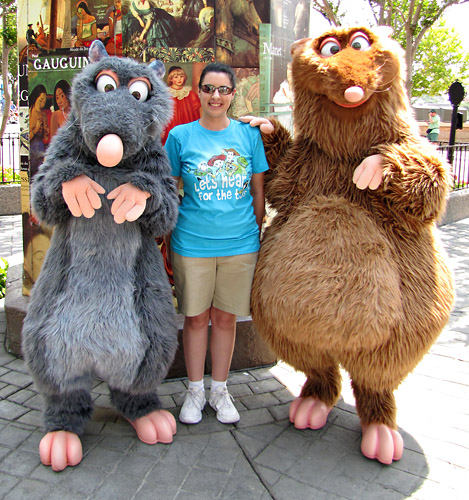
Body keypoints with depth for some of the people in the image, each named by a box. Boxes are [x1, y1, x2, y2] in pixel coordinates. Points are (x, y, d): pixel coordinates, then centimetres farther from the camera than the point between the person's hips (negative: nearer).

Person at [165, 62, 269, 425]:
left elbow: (259, 191, 10)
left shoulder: (249, 134, 4)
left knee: (226, 317, 10)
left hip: (240, 244, 1)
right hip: (192, 243, -1)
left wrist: (259, 233, 10)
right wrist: (167, 236, 4)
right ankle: (195, 391, 27)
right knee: (196, 317, 8)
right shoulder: (180, 136, 0)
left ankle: (219, 390, 27)